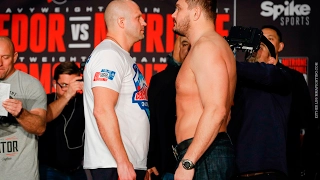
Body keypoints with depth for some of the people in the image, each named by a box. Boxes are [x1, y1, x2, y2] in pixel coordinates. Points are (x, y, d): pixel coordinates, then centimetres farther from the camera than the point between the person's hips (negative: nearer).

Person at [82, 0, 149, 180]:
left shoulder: (123, 57, 18)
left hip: (131, 163, 10)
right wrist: (123, 162, -24)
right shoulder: (109, 54, -12)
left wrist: (142, 165, 21)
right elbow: (103, 111, -22)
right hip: (114, 165, -10)